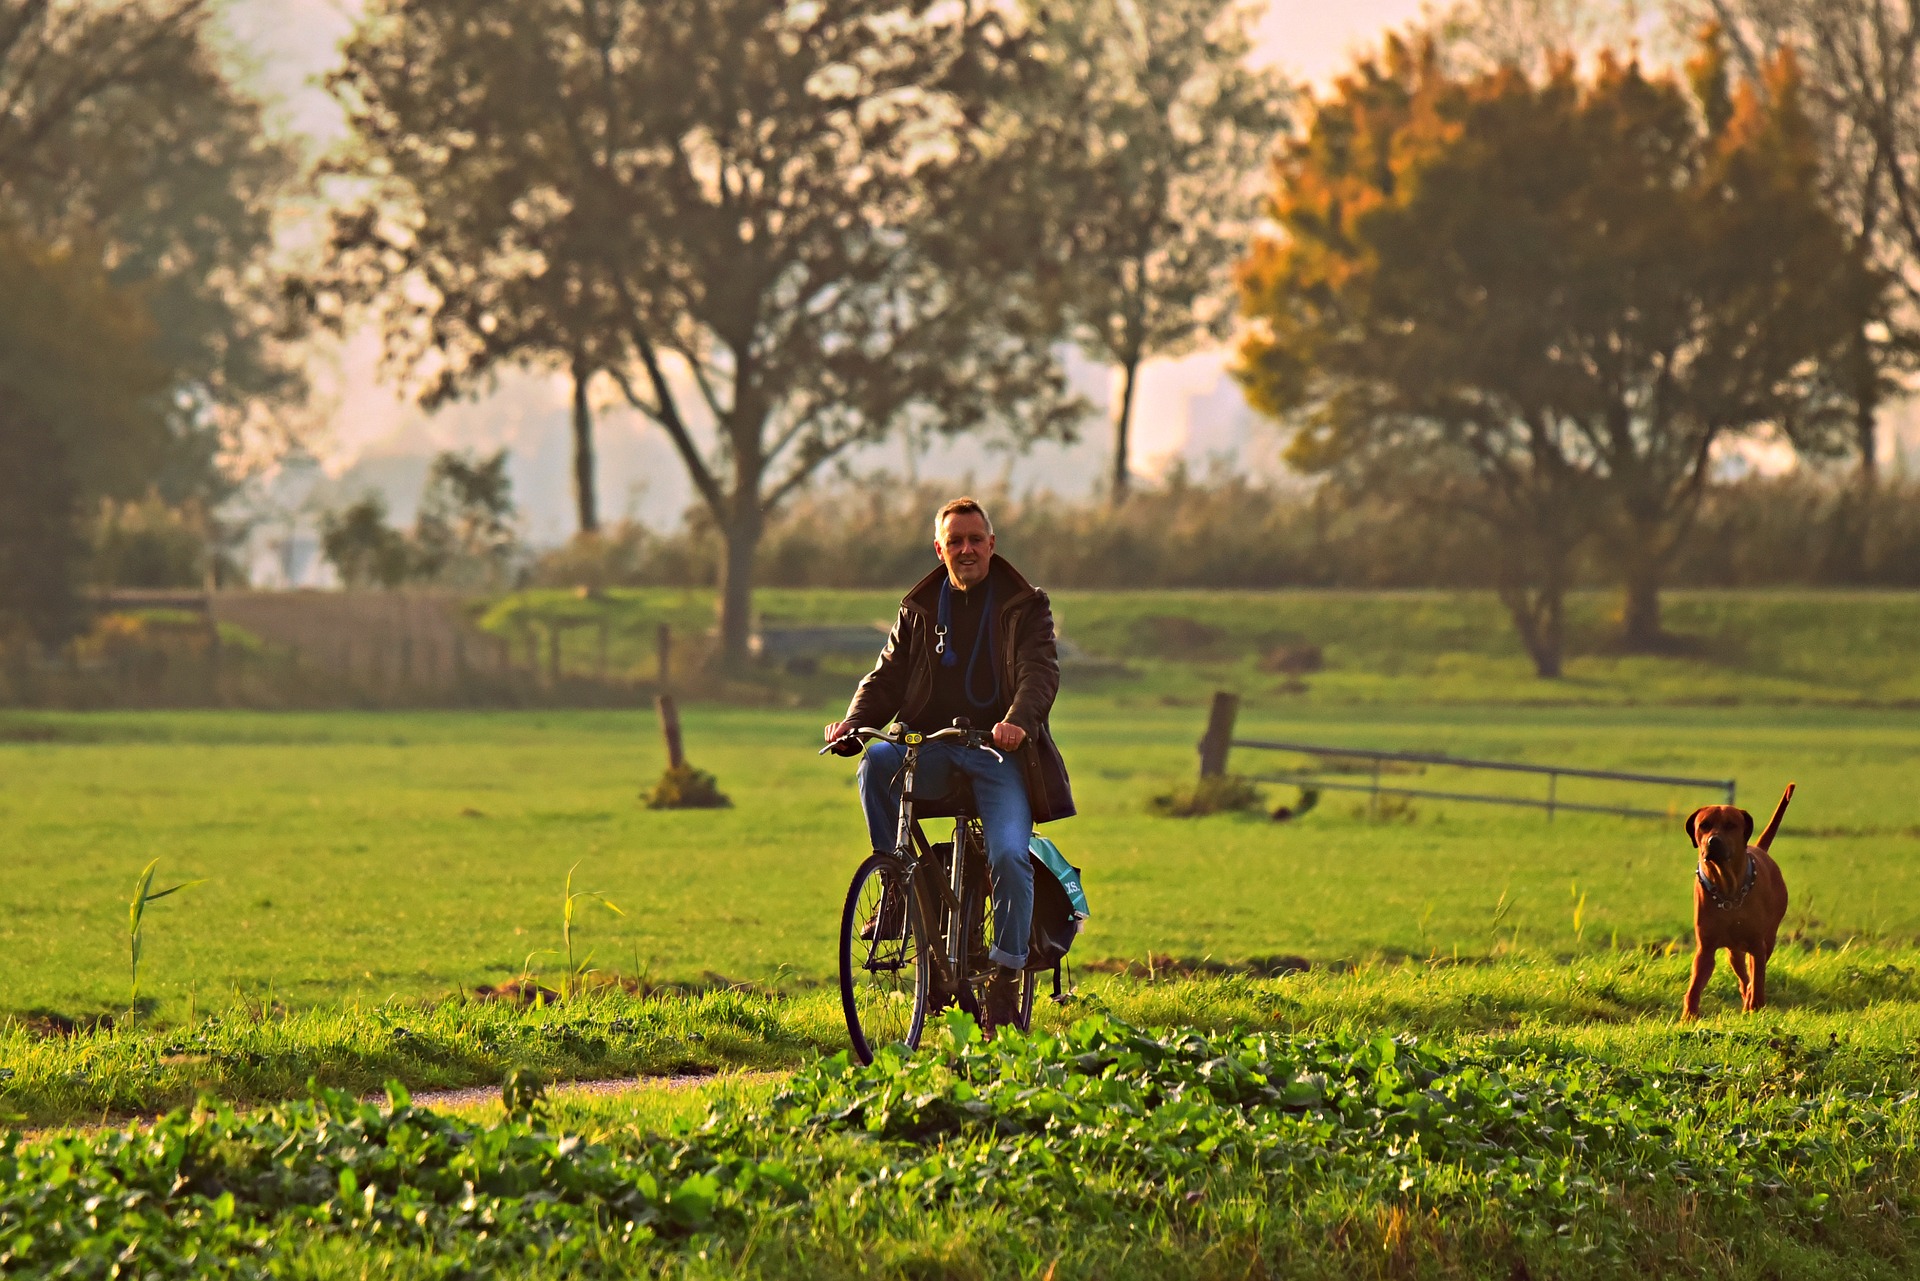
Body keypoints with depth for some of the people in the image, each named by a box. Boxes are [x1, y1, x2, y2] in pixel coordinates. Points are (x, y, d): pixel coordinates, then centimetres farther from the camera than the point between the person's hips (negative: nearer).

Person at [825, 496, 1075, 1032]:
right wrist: (855, 721, -9)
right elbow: (888, 675, 13)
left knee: (1009, 856, -24)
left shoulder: (1025, 607, 8)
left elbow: (1040, 671, -7)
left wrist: (1019, 721, -29)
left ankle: (1006, 976, -10)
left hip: (998, 752, -3)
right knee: (877, 762, -30)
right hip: (931, 749, 3)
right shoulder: (918, 610, 18)